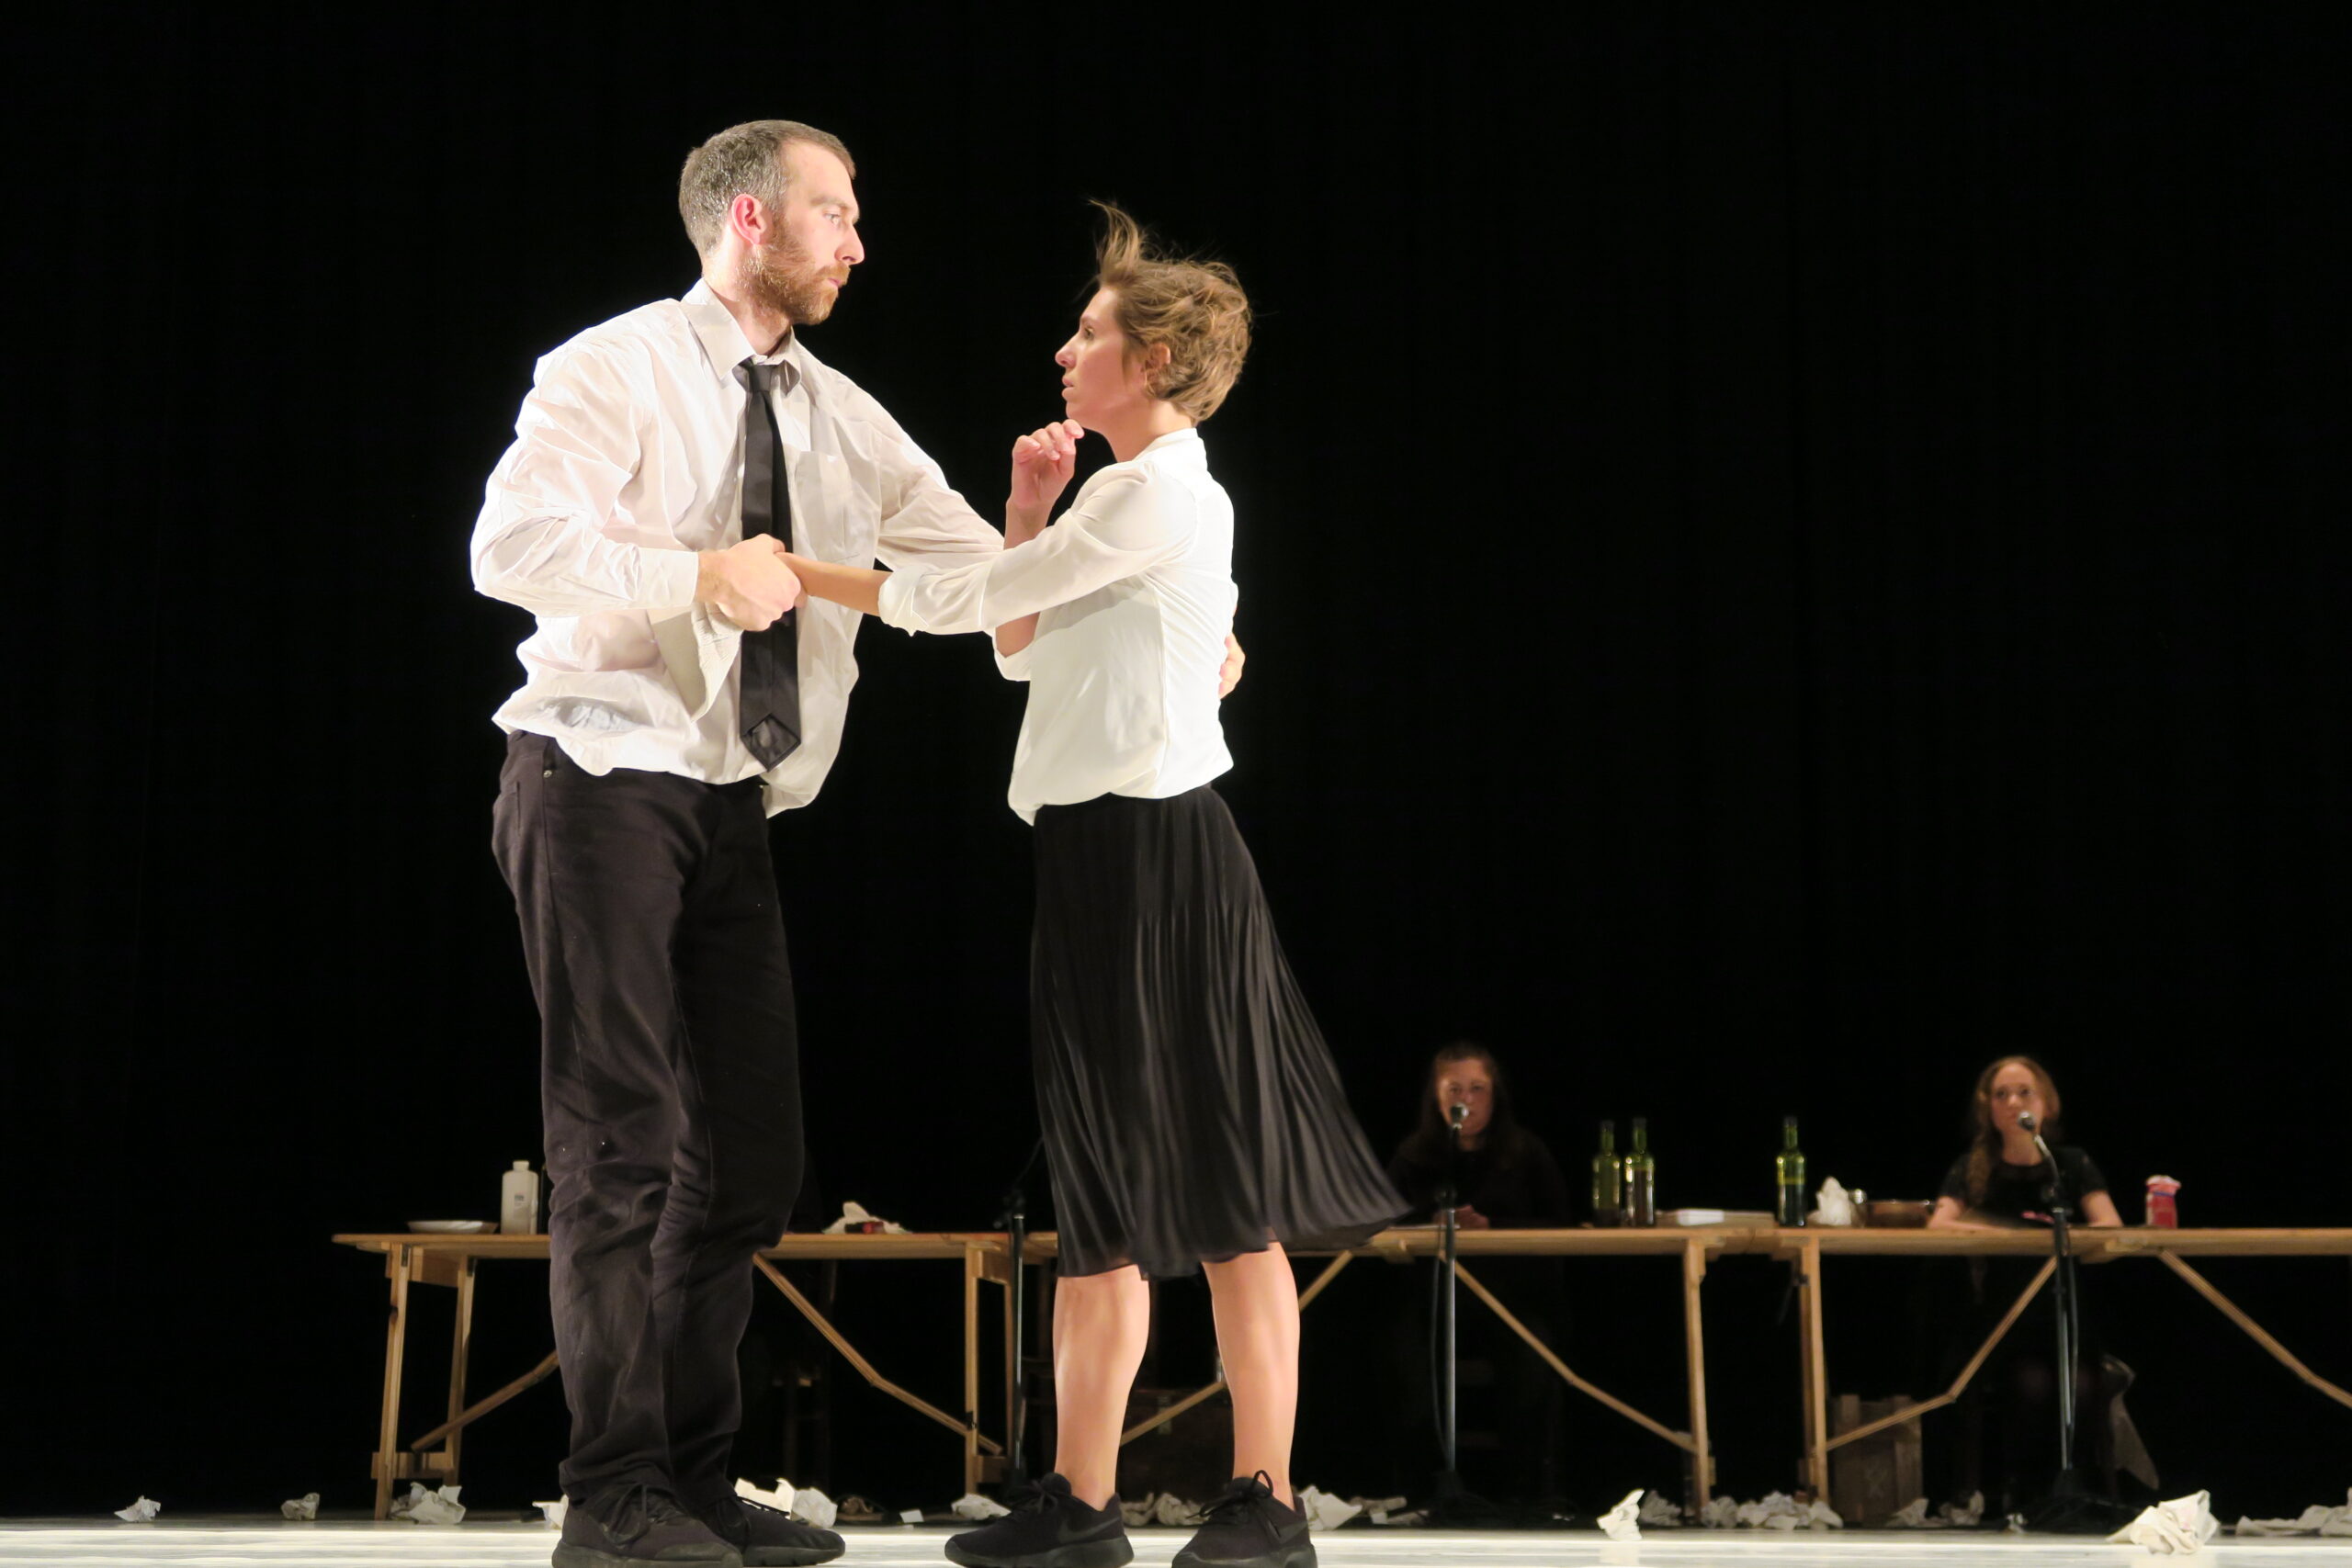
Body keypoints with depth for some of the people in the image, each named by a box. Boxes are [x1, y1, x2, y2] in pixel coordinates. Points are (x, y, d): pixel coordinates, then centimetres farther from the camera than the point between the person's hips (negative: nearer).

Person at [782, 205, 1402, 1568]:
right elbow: (1020, 639, 22)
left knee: (1217, 1191, -5)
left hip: (1151, 853, -10)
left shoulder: (1161, 494, -11)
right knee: (1106, 1184, 10)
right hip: (1104, 850, 10)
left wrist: (807, 572, -1)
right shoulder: (1137, 497, 20)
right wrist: (1031, 515, 11)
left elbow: (975, 604, -10)